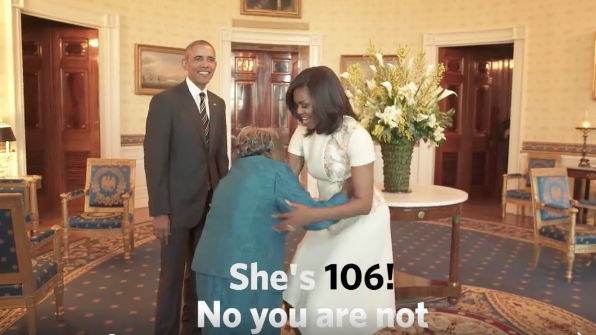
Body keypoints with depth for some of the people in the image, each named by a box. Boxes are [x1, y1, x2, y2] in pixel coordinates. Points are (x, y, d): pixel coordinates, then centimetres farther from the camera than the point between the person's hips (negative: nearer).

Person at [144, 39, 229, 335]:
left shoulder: (218, 104, 9)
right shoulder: (165, 101, -11)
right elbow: (155, 160, -15)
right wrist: (159, 211, -18)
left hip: (211, 204, 6)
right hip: (178, 204, -6)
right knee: (173, 274, 7)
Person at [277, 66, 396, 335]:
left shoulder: (355, 136, -29)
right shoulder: (303, 133, -10)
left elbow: (363, 203, -28)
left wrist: (311, 215, -38)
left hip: (362, 221, -6)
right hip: (330, 218, 6)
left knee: (340, 299, -3)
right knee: (306, 289, 10)